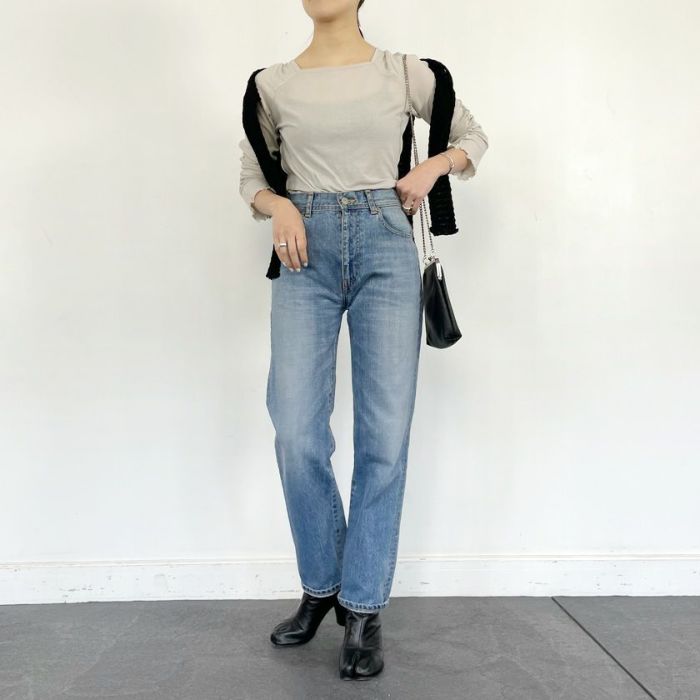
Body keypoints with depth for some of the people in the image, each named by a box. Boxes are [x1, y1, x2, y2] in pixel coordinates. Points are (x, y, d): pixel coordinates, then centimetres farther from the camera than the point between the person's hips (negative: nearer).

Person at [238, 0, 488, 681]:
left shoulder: (405, 73, 9)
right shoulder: (273, 83, 11)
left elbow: (472, 134, 21)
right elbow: (251, 175, 19)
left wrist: (434, 166, 1)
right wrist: (277, 206, -3)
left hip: (386, 247, 0)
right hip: (307, 252, 1)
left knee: (385, 435, -6)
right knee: (297, 434, -8)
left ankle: (363, 609, 8)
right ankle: (320, 586, 15)